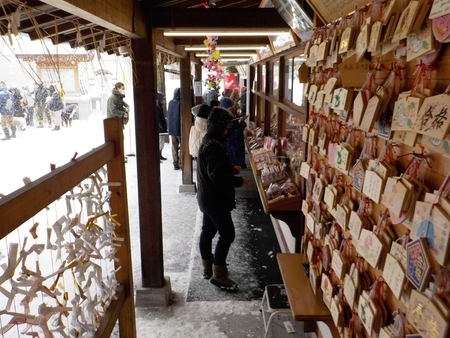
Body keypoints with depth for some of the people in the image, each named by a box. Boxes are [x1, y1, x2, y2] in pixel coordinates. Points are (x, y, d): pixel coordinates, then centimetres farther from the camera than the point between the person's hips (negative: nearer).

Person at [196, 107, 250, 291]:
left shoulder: (209, 141, 8)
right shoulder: (213, 146, -25)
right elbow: (217, 177, -28)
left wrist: (230, 167, 7)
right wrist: (239, 181, -18)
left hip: (207, 197, 11)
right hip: (215, 199, -11)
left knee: (208, 231, 18)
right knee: (227, 234, -2)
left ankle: (208, 267, 33)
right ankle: (218, 275, 7)